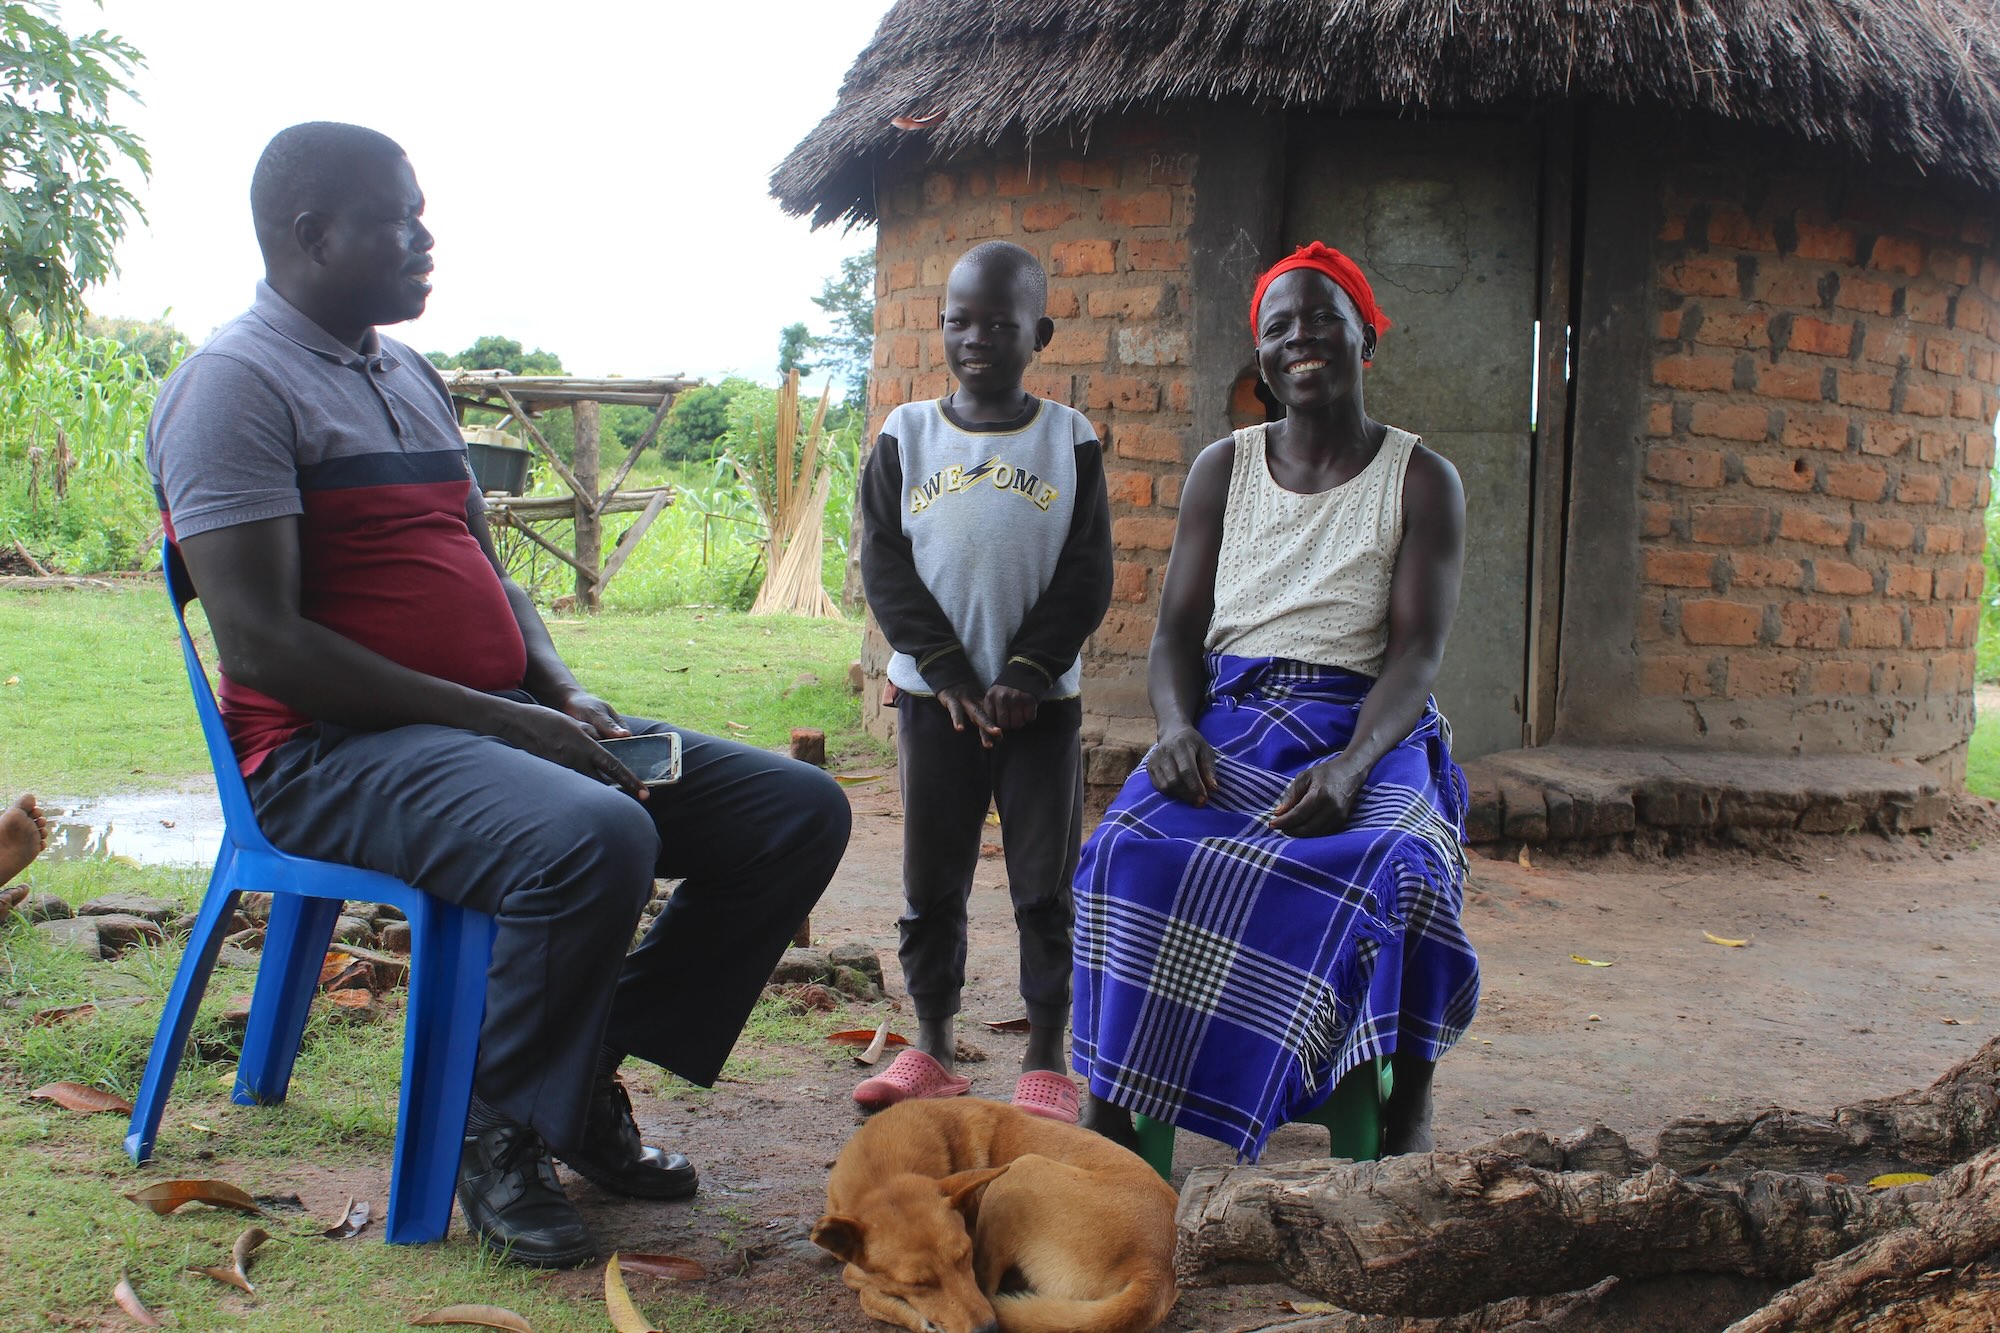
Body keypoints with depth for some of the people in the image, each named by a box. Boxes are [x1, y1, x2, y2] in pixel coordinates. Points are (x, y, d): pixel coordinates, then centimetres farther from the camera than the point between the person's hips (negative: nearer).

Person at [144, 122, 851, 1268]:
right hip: (333, 751, -9)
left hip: (504, 719, 9)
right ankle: (499, 1127, -11)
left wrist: (564, 695, 3)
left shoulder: (413, 376, 20)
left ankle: (589, 1072, 6)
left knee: (800, 809, -3)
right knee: (594, 838, -38)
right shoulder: (237, 385, -8)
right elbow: (261, 642, -18)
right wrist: (495, 718, -19)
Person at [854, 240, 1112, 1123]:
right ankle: (931, 1047, 22)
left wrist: (1025, 675, -13)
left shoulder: (1069, 442, 1)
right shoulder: (906, 437, 3)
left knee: (1045, 885, 3)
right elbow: (883, 567, -2)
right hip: (931, 695, 1)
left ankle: (1046, 1058, 13)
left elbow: (1088, 576, -3)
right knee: (931, 882, 9)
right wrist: (949, 675, -11)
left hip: (1041, 700, -1)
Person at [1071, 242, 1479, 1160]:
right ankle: (1109, 1108, -23)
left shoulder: (1421, 481, 5)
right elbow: (1176, 633, 8)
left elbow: (1418, 652, -5)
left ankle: (1407, 1119, -19)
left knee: (1394, 870, -35)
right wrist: (1176, 729, -16)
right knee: (1133, 847, -29)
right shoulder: (1223, 469, 13)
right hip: (1227, 720, 2)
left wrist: (1349, 766, -25)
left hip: (1365, 731, -2)